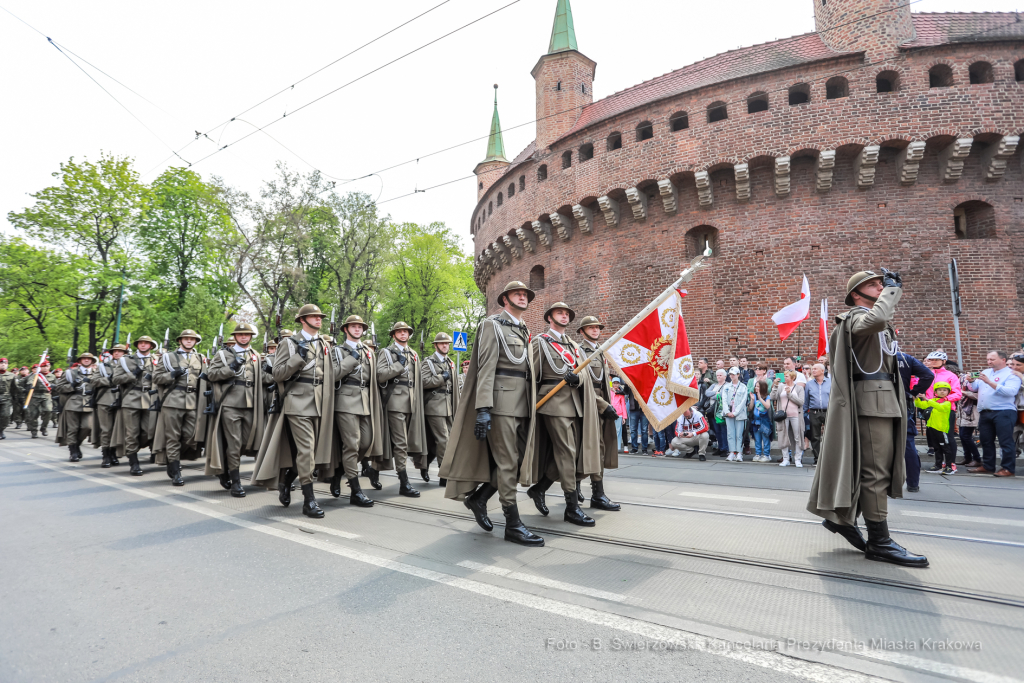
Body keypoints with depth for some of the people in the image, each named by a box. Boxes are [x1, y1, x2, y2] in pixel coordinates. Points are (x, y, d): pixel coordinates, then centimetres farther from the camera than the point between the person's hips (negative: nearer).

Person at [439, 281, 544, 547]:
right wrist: (483, 409, -21)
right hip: (501, 402, -8)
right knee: (507, 462, -3)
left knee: (519, 459, 9)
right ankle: (513, 524, 5)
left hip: (523, 405, 8)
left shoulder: (524, 331, 21)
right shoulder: (492, 325, -3)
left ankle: (478, 498, 25)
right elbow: (486, 368, -13)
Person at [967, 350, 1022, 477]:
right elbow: (974, 388, 16)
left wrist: (990, 382, -24)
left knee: (1006, 442, -3)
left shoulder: (1011, 375, -3)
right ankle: (988, 466, 22)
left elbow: (1011, 391, -19)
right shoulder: (985, 372, 17)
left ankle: (1008, 468, 3)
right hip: (985, 413, 7)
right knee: (986, 441, 13)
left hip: (1003, 412, -7)